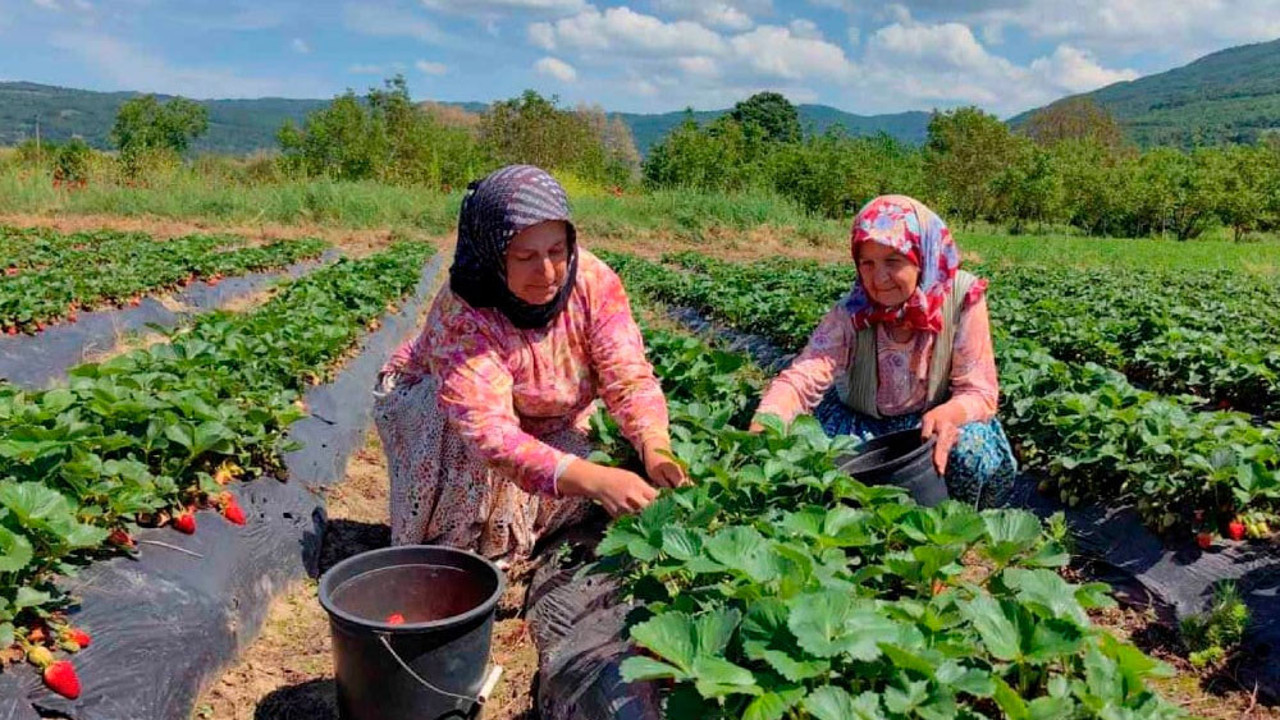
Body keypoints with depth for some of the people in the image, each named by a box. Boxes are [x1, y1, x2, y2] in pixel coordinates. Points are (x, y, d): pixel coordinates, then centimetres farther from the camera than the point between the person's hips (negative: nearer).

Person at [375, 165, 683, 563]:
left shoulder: (593, 280, -26)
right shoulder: (461, 314, -37)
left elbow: (630, 377, -29)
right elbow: (490, 432, -47)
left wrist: (657, 450, -49)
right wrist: (594, 480, -59)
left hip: (549, 422, 4)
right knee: (467, 442, -36)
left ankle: (503, 542, 5)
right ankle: (448, 550, -8)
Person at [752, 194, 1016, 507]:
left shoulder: (962, 297, -21)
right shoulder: (852, 313, -21)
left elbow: (979, 390, -20)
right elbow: (802, 378, -33)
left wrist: (948, 414, -45)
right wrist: (764, 428, -54)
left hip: (933, 420, 0)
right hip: (862, 423, 1)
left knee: (972, 452, -32)